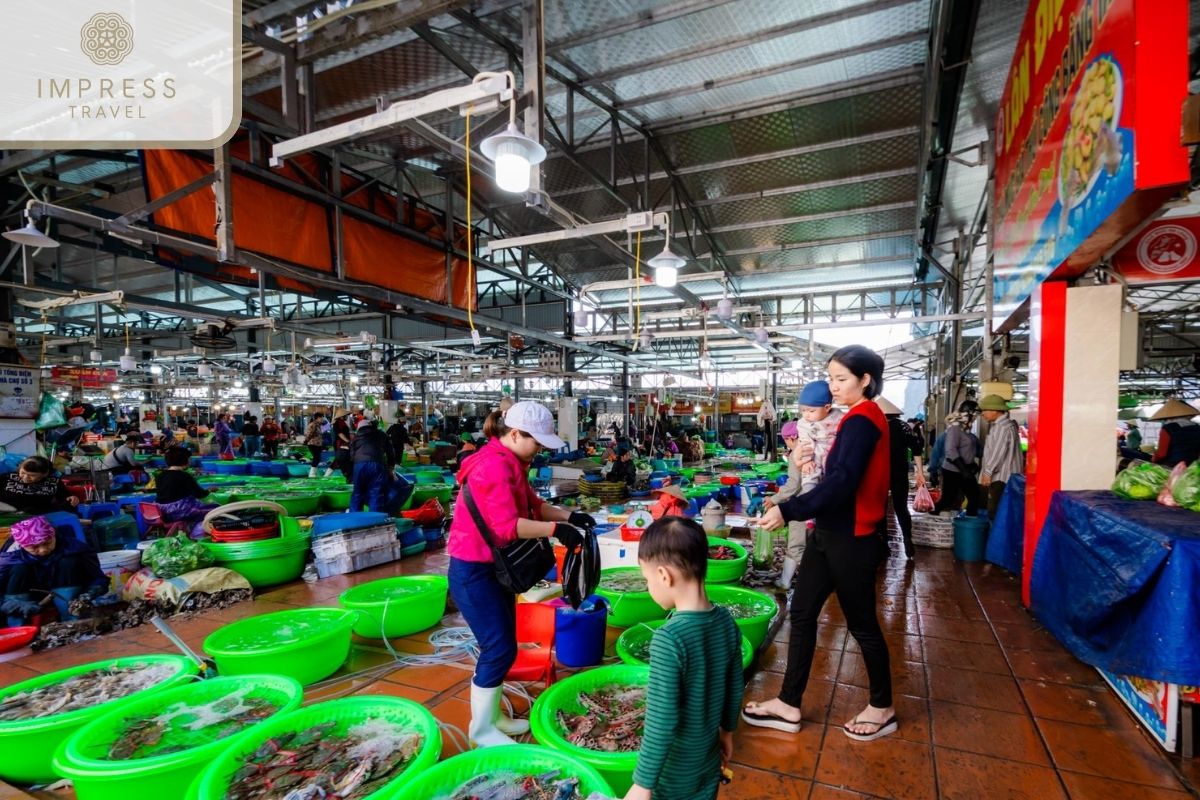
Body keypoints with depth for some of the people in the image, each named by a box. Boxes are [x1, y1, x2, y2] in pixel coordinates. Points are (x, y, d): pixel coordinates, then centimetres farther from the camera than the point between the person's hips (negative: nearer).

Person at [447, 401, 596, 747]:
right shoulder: (493, 466, -24)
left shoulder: (510, 463, 8)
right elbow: (506, 525, -31)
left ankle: (492, 715, 31)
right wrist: (556, 530, -29)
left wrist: (568, 516, -3)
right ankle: (481, 727, 15)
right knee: (499, 648, -3)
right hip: (474, 571, -10)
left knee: (501, 645, 16)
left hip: (496, 566, 10)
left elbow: (533, 505, 11)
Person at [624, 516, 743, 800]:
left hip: (673, 774, -6)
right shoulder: (726, 621, -10)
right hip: (709, 759, 6)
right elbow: (736, 687, 3)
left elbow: (661, 723, -26)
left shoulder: (669, 638, -31)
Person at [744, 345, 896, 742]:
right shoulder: (860, 418, 12)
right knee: (802, 612, 10)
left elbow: (842, 482, -29)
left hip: (852, 538, -9)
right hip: (832, 533, 9)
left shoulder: (862, 420, -18)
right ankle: (789, 705, 20)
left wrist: (788, 510, -32)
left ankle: (882, 708, 31)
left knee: (861, 623, 8)